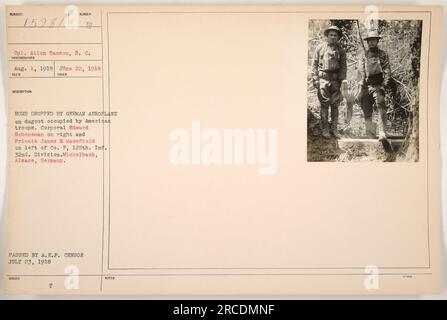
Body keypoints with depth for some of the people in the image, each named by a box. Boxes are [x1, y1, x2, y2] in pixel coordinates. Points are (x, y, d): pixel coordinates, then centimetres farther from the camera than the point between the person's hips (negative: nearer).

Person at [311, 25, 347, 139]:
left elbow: (343, 66, 9)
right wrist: (315, 79, -5)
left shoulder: (341, 50, 8)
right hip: (323, 78, -2)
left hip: (336, 79, 2)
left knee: (335, 105, 5)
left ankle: (334, 129, 13)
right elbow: (314, 64, 3)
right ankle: (324, 130, 3)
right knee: (324, 105, -3)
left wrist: (342, 80, 0)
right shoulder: (320, 48, 4)